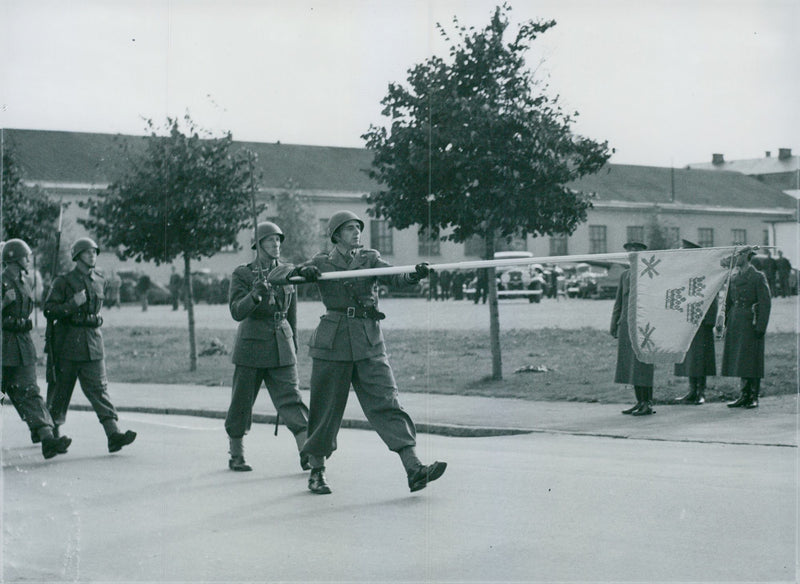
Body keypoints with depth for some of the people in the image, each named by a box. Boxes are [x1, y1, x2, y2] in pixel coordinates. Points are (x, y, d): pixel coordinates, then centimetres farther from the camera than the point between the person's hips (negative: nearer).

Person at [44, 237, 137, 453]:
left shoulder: (99, 282, 12)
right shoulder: (63, 282, -3)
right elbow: (49, 311, -9)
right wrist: (73, 304, -19)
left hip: (93, 342, 4)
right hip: (68, 343, -4)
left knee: (99, 389, -6)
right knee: (62, 390, 6)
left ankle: (113, 434, -17)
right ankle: (52, 431, 26)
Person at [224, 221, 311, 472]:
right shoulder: (242, 274, -3)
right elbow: (237, 312, -14)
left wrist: (293, 347, 20)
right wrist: (255, 294, -32)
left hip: (281, 348, 3)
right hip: (251, 346, -2)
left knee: (291, 398, -7)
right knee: (242, 402, 5)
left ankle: (307, 454, -9)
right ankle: (236, 455, 19)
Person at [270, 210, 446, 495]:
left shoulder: (370, 258, 10)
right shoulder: (322, 263, 6)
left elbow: (393, 276, -9)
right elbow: (275, 275, 3)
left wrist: (414, 274, -32)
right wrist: (299, 271, -19)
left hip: (369, 343, 1)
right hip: (333, 343, -1)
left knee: (387, 403, -8)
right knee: (325, 407, 5)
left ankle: (414, 469, -15)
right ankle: (316, 472, 22)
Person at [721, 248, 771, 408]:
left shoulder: (758, 277, -6)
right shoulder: (734, 278, 14)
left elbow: (765, 303, -8)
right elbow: (728, 302, 18)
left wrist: (760, 326, -14)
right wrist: (726, 322, 12)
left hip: (750, 323, -6)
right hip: (735, 324, 6)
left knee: (752, 361, -3)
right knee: (740, 361, 8)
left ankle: (754, 397, 3)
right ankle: (745, 396, 15)